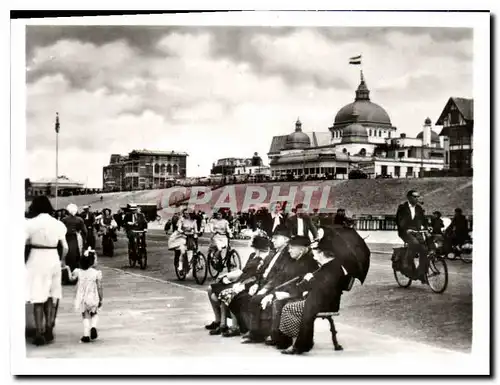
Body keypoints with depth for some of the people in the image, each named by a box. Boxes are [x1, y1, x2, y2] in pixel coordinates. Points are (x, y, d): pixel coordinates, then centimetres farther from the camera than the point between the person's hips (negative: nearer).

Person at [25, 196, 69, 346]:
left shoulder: (30, 223, -9)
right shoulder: (58, 224, 1)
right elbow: (65, 248, 4)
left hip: (36, 260, -3)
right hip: (53, 260, 3)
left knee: (38, 298, 3)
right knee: (52, 296, 16)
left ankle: (40, 333, 1)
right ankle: (49, 330, 17)